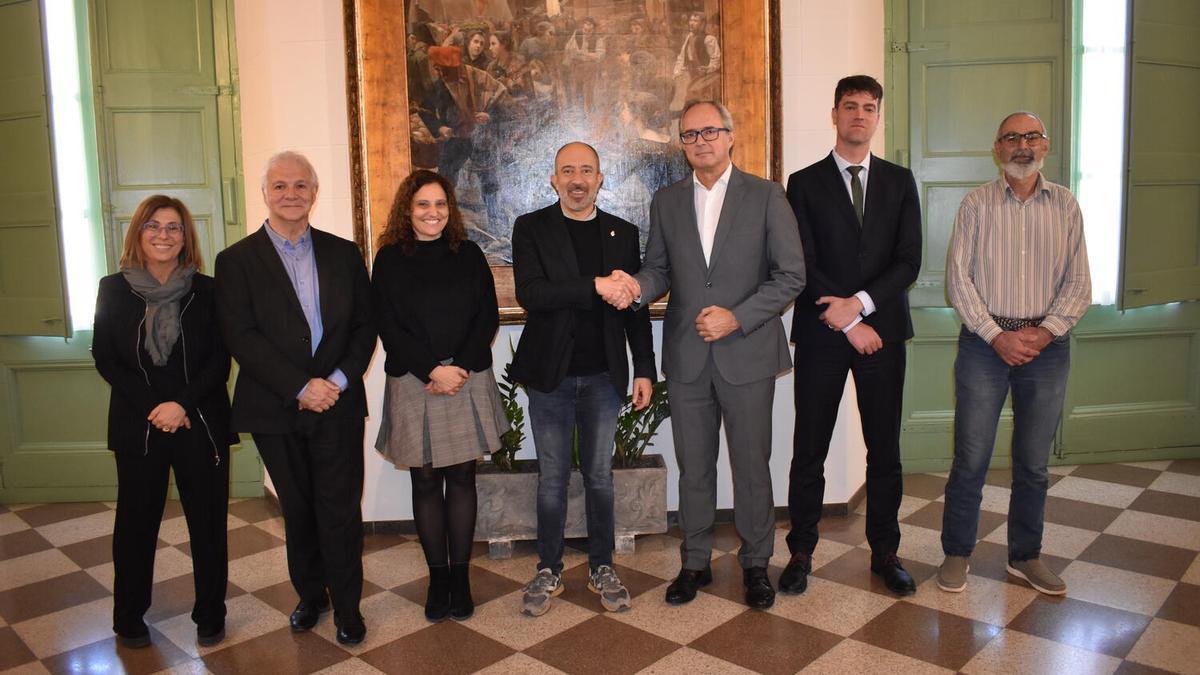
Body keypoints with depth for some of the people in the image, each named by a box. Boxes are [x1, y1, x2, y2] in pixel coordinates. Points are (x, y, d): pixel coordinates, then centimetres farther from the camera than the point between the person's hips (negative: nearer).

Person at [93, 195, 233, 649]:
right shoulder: (114, 289, 3)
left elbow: (220, 361, -2)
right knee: (136, 522, 10)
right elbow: (105, 359, 0)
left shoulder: (207, 290, 0)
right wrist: (152, 407, -10)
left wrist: (183, 404, -15)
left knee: (208, 521, 5)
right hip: (137, 424, 1)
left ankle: (210, 616, 21)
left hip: (201, 423, 0)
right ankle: (128, 618, 28)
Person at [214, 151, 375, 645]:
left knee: (340, 509, 2)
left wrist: (339, 379, -12)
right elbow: (241, 337, -10)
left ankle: (346, 606, 18)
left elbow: (364, 325, 3)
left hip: (338, 404, 0)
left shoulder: (343, 253, 6)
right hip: (275, 409, 0)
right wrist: (301, 387, -17)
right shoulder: (236, 260, -1)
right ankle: (310, 594, 33)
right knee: (297, 510, 14)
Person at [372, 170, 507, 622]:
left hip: (468, 379, 1)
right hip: (414, 383, -1)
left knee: (461, 477, 5)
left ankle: (460, 575, 15)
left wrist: (460, 368, -11)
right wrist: (433, 369, -13)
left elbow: (488, 317, 2)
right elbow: (388, 327, -4)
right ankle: (437, 576, 16)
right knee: (425, 481, 5)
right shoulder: (390, 259, 2)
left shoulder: (468, 255, 6)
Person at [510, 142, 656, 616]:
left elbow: (635, 307, 7)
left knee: (599, 475, 11)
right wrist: (595, 286, -25)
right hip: (550, 376, -1)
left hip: (603, 375, 2)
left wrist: (644, 369, 3)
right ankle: (549, 571, 24)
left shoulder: (622, 233, 6)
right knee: (551, 478, 9)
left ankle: (602, 568, 26)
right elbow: (529, 293, -18)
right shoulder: (531, 229, -2)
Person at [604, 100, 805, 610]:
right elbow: (660, 269, 11)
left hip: (746, 355, -2)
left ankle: (755, 564, 27)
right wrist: (637, 286, -13)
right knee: (694, 467, 12)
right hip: (687, 358, 3)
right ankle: (695, 563, 28)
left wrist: (737, 317, -16)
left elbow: (791, 275, -5)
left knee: (751, 466, 8)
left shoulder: (766, 196, -2)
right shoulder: (666, 202, 9)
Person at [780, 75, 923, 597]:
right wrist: (849, 323, -11)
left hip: (882, 329, 2)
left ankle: (885, 552, 24)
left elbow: (908, 261, 2)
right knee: (809, 451, 3)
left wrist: (859, 302, -13)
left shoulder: (899, 182, 11)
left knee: (884, 449, 9)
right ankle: (801, 552, 17)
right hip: (821, 336, -2)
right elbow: (804, 266, -5)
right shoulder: (805, 183, 4)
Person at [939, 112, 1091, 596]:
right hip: (984, 343, -2)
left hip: (1046, 345, 2)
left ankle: (1025, 556, 26)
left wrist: (1045, 332, -10)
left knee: (1034, 464, 11)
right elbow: (958, 278, -5)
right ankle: (957, 553, 17)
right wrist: (997, 335, -12)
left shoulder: (1065, 206, 7)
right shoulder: (977, 203, 1)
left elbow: (1079, 284, 4)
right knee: (970, 458, 1)